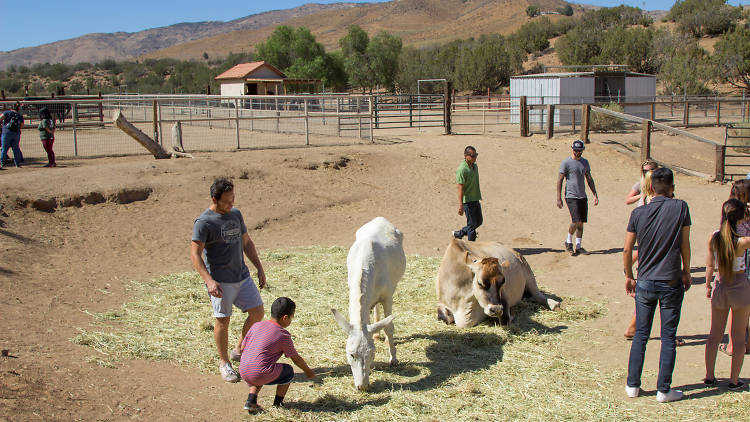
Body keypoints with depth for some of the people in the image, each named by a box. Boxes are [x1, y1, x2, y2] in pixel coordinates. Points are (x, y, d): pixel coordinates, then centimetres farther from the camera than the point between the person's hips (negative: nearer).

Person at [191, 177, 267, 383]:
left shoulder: (236, 214, 10)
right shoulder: (204, 222, -12)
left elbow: (246, 242, 20)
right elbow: (195, 254, -16)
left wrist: (259, 268, 16)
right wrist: (209, 281, -26)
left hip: (242, 276, 7)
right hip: (220, 281, -6)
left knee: (257, 312, 5)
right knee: (223, 320, 2)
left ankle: (240, 350, 24)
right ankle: (224, 362, 19)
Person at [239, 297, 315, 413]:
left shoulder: (256, 326, 12)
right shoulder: (284, 336, -3)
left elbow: (242, 348, 17)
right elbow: (296, 358, 9)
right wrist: (307, 371, 27)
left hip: (243, 373, 6)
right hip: (261, 375, -6)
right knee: (288, 371, 17)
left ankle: (251, 401, 19)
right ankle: (278, 403, 22)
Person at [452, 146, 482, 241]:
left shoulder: (475, 166, 7)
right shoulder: (462, 169, -20)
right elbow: (460, 188, -23)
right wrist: (461, 205, -25)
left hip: (476, 199, 9)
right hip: (468, 200, -9)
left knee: (478, 222, 17)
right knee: (472, 224, 0)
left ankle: (459, 234, 32)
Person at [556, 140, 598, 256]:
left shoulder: (585, 162, 12)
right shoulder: (566, 162, -7)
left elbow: (589, 179, 20)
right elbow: (560, 180, -7)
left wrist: (595, 195, 15)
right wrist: (559, 198, -11)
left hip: (583, 197, 6)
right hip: (571, 197, -6)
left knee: (581, 222, 6)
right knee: (576, 221, -14)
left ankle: (578, 246, 15)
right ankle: (568, 242, 9)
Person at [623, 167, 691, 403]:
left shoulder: (638, 213, -3)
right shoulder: (681, 208, -8)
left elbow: (627, 250, 1)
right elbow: (685, 245, -2)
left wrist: (629, 277, 14)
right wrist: (686, 273, 12)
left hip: (645, 283, 2)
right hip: (672, 283, -2)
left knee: (641, 335, 13)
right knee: (668, 337, 7)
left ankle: (632, 385, 17)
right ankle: (664, 390, 12)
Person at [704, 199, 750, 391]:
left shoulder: (713, 238, -9)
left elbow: (709, 265, 1)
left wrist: (708, 285, 15)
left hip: (720, 287, 4)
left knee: (714, 335, 15)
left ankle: (709, 376, 21)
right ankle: (734, 380, 15)